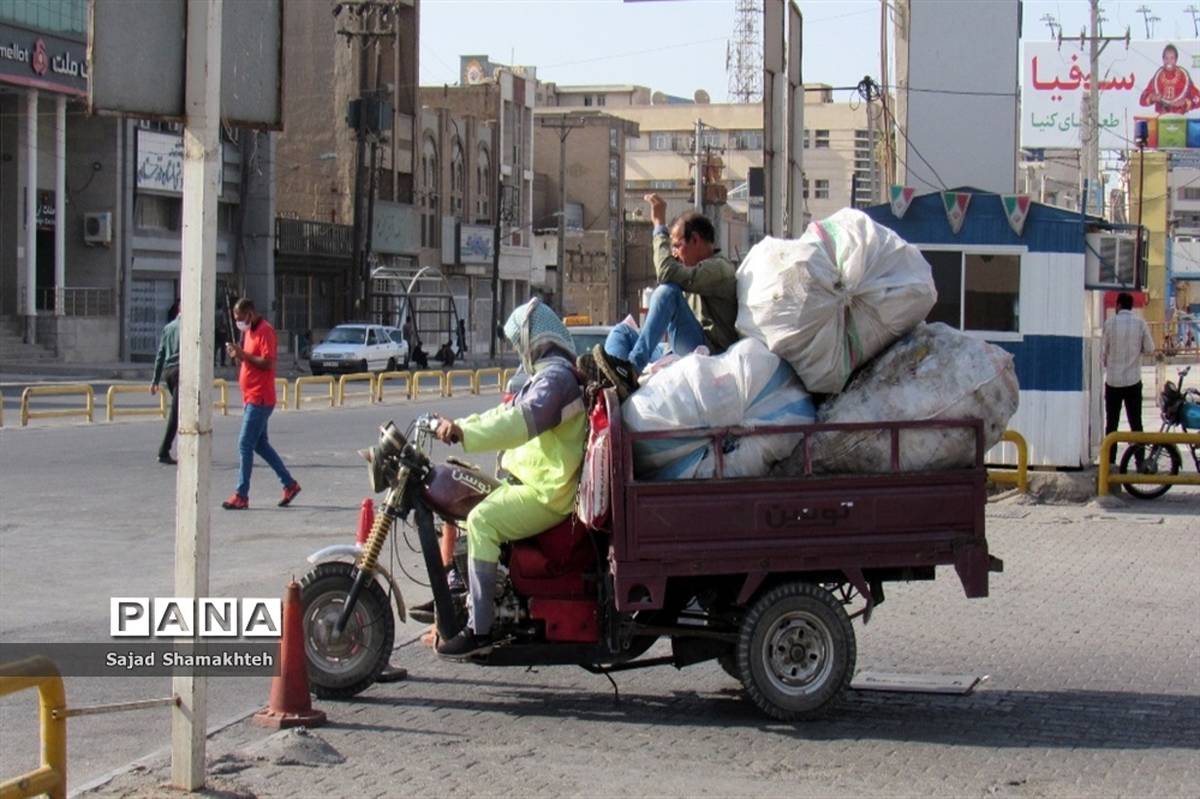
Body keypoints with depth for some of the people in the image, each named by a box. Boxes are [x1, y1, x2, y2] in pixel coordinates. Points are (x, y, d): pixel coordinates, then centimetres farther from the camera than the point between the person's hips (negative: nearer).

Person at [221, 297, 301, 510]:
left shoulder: (265, 331, -14)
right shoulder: (249, 331, 16)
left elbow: (267, 363, -21)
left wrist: (243, 354, -21)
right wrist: (239, 355, 4)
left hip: (259, 399, -10)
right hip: (251, 398, 10)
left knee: (245, 445, -10)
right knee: (260, 444, 14)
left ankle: (241, 496, -8)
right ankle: (289, 484, 23)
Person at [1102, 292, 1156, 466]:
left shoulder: (1110, 323, -6)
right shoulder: (1140, 323, -4)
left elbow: (1103, 351, -1)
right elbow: (1149, 348, 0)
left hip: (1113, 380, -1)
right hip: (1133, 380, 1)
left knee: (1111, 424, 5)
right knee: (1136, 423, 6)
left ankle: (1110, 462, 4)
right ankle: (1140, 461, 3)